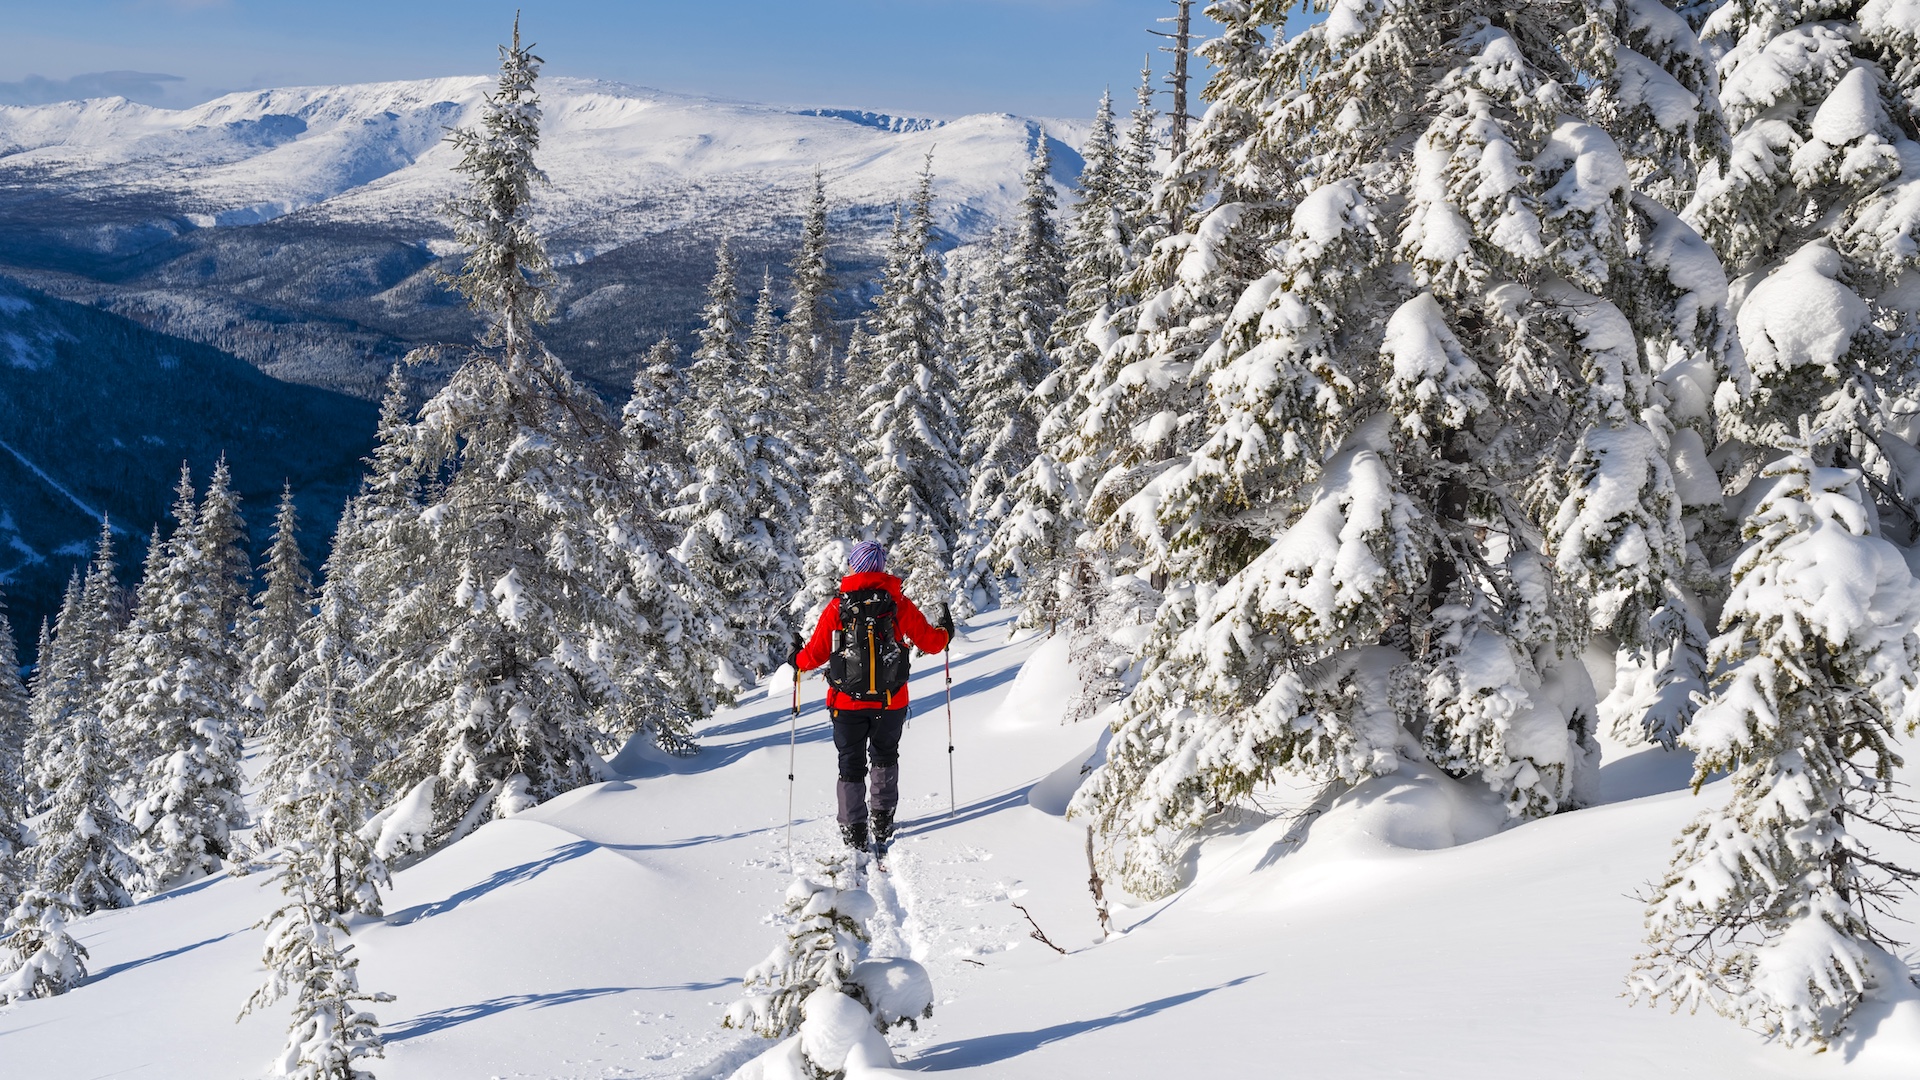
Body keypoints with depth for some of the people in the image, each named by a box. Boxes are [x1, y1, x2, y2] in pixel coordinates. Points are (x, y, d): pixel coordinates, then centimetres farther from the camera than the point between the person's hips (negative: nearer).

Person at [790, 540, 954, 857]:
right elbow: (930, 642, -1)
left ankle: (855, 832, 6)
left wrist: (797, 660, 19)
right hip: (891, 700, 1)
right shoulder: (898, 603, -6)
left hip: (847, 702, -1)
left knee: (852, 766, 9)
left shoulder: (837, 608, -6)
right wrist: (945, 632, 21)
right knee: (885, 756, 23)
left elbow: (815, 655, -3)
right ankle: (882, 819, 23)